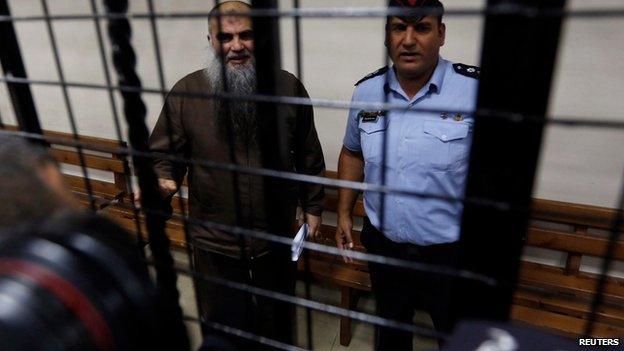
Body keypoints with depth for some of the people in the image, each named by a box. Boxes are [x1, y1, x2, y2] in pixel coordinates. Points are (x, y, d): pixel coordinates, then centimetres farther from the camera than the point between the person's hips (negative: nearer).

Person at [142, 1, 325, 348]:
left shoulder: (288, 87, -7)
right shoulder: (186, 92, -10)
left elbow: (309, 156, 1)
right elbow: (164, 155, -5)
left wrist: (313, 206, 5)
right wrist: (162, 182, -27)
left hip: (277, 235, 1)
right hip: (215, 240, 0)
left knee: (277, 319, 26)